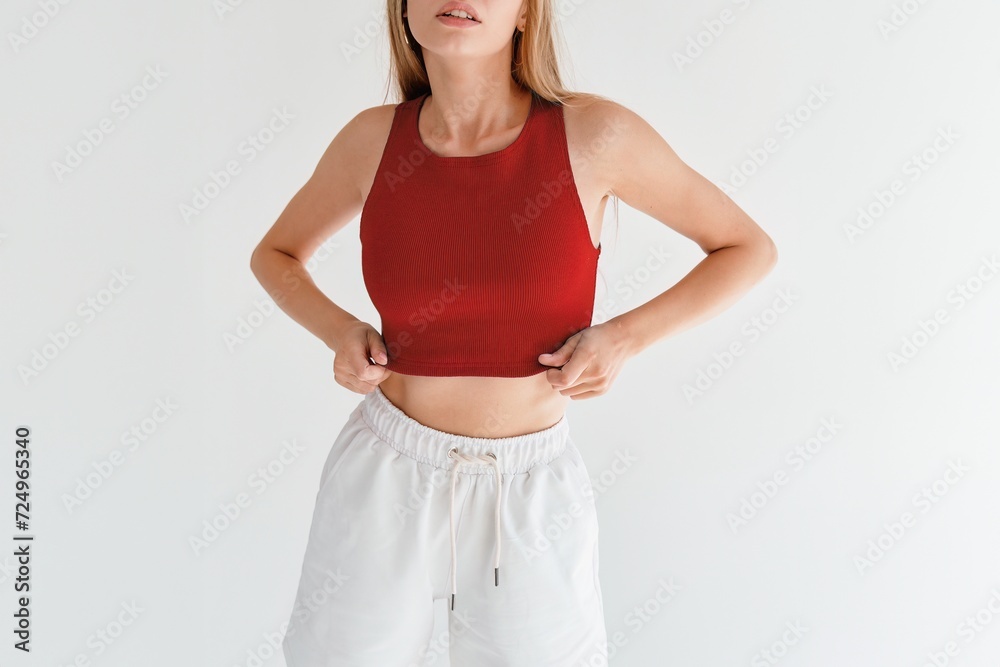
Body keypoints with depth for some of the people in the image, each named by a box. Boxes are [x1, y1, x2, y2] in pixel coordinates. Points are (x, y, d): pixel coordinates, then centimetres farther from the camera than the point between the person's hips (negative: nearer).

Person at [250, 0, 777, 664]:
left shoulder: (593, 132, -12)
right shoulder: (377, 138, -5)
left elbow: (751, 248, -1)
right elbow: (275, 254, 12)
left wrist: (626, 336, -13)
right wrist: (340, 330, -7)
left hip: (532, 492, -1)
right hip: (384, 477, 2)